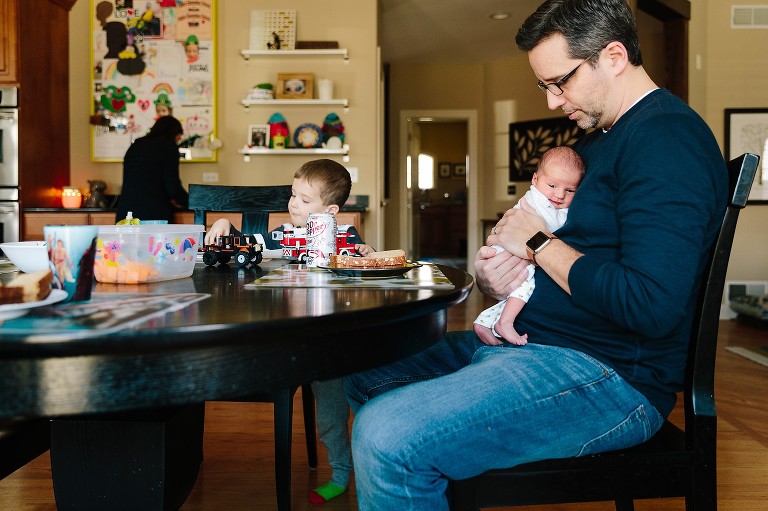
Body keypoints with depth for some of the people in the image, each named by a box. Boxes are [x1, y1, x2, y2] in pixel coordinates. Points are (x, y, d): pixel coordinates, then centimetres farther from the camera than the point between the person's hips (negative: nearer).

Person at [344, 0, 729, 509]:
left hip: (609, 375, -10)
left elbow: (651, 308, -26)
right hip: (517, 339, 10)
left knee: (385, 436, -26)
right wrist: (491, 273, 0)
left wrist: (539, 241, -13)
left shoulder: (668, 139, -15)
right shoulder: (596, 138, 18)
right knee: (362, 382, 12)